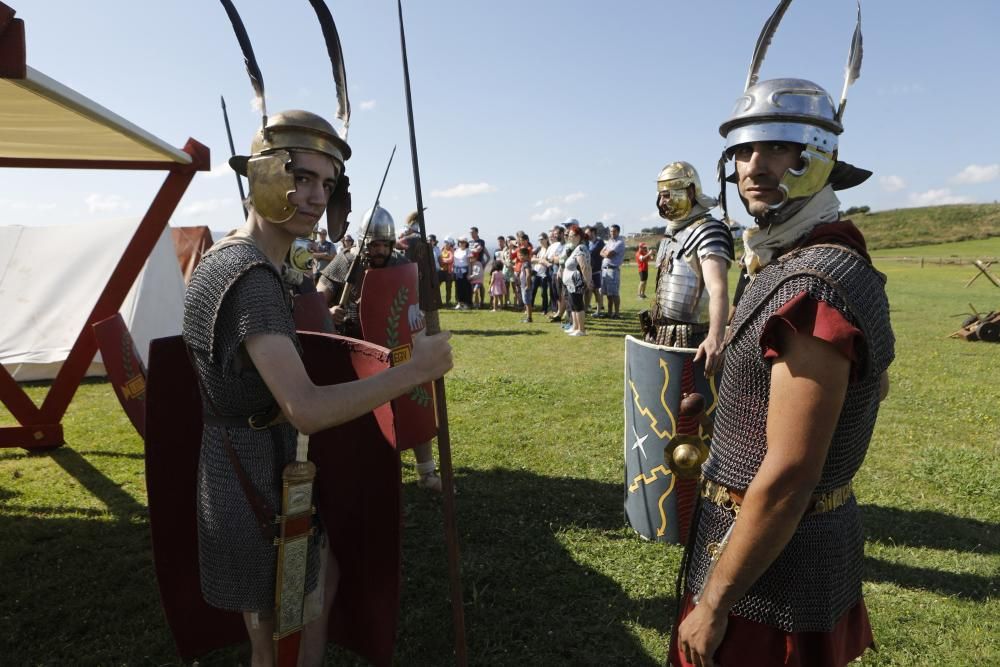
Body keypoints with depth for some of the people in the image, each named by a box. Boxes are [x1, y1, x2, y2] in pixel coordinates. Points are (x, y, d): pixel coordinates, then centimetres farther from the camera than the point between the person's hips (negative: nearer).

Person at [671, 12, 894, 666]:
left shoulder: (812, 287, -28)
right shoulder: (830, 261, 4)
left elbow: (786, 480, -29)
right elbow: (876, 385, 18)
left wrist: (714, 604, -21)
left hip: (775, 558, -10)